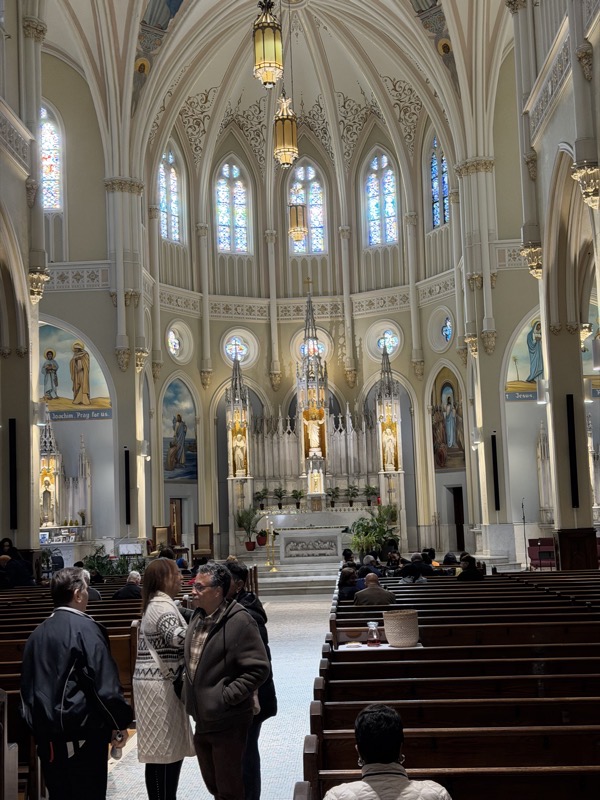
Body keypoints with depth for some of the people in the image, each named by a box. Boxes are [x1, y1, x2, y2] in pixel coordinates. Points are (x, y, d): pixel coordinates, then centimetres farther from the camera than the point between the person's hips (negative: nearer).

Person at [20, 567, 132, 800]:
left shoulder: (38, 633, 6)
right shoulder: (85, 628, -13)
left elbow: (27, 686, 13)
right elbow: (106, 682, -16)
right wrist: (119, 723, -5)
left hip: (47, 734, 7)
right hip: (82, 733, -6)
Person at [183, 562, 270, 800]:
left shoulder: (240, 622, -19)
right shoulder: (197, 618, 7)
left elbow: (259, 668, -20)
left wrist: (228, 695, -20)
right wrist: (188, 690, 13)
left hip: (228, 721, -8)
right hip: (202, 719, 8)